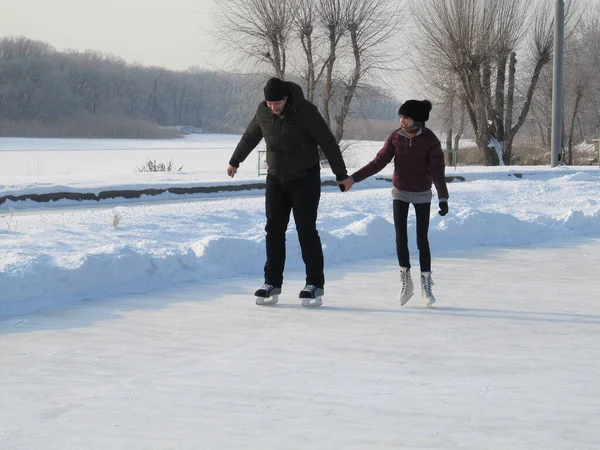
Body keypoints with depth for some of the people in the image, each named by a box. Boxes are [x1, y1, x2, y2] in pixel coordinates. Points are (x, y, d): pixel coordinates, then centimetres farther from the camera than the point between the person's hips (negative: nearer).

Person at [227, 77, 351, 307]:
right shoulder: (263, 111, -5)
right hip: (276, 179, 5)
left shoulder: (305, 111, -20)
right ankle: (272, 283, 7)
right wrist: (234, 161, 25)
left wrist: (341, 175, -9)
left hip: (305, 179, -4)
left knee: (306, 230, -8)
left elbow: (328, 142, -13)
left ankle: (315, 284, -2)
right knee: (273, 230, 1)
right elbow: (249, 137, 13)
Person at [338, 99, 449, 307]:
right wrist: (353, 178, -10)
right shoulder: (396, 137, -8)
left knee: (422, 240, -4)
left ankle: (426, 284, 6)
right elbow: (378, 162, -5)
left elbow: (438, 170, -19)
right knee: (400, 237, -5)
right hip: (400, 193, 2)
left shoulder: (430, 140, -17)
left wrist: (443, 198, -29)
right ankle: (405, 281, 8)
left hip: (422, 195, -2)